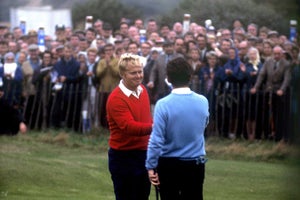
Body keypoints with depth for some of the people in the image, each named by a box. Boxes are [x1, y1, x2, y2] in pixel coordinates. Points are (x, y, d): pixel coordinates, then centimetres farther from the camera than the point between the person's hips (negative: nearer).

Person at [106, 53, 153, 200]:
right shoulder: (116, 99, -20)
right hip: (124, 157, -7)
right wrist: (153, 127, -44)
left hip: (144, 154, 7)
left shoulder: (142, 90, 5)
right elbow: (128, 126, -31)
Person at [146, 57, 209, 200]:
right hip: (195, 164, 2)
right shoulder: (203, 102, -5)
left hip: (169, 165, -2)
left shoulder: (163, 104, -17)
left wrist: (150, 166, -10)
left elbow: (156, 139, -17)